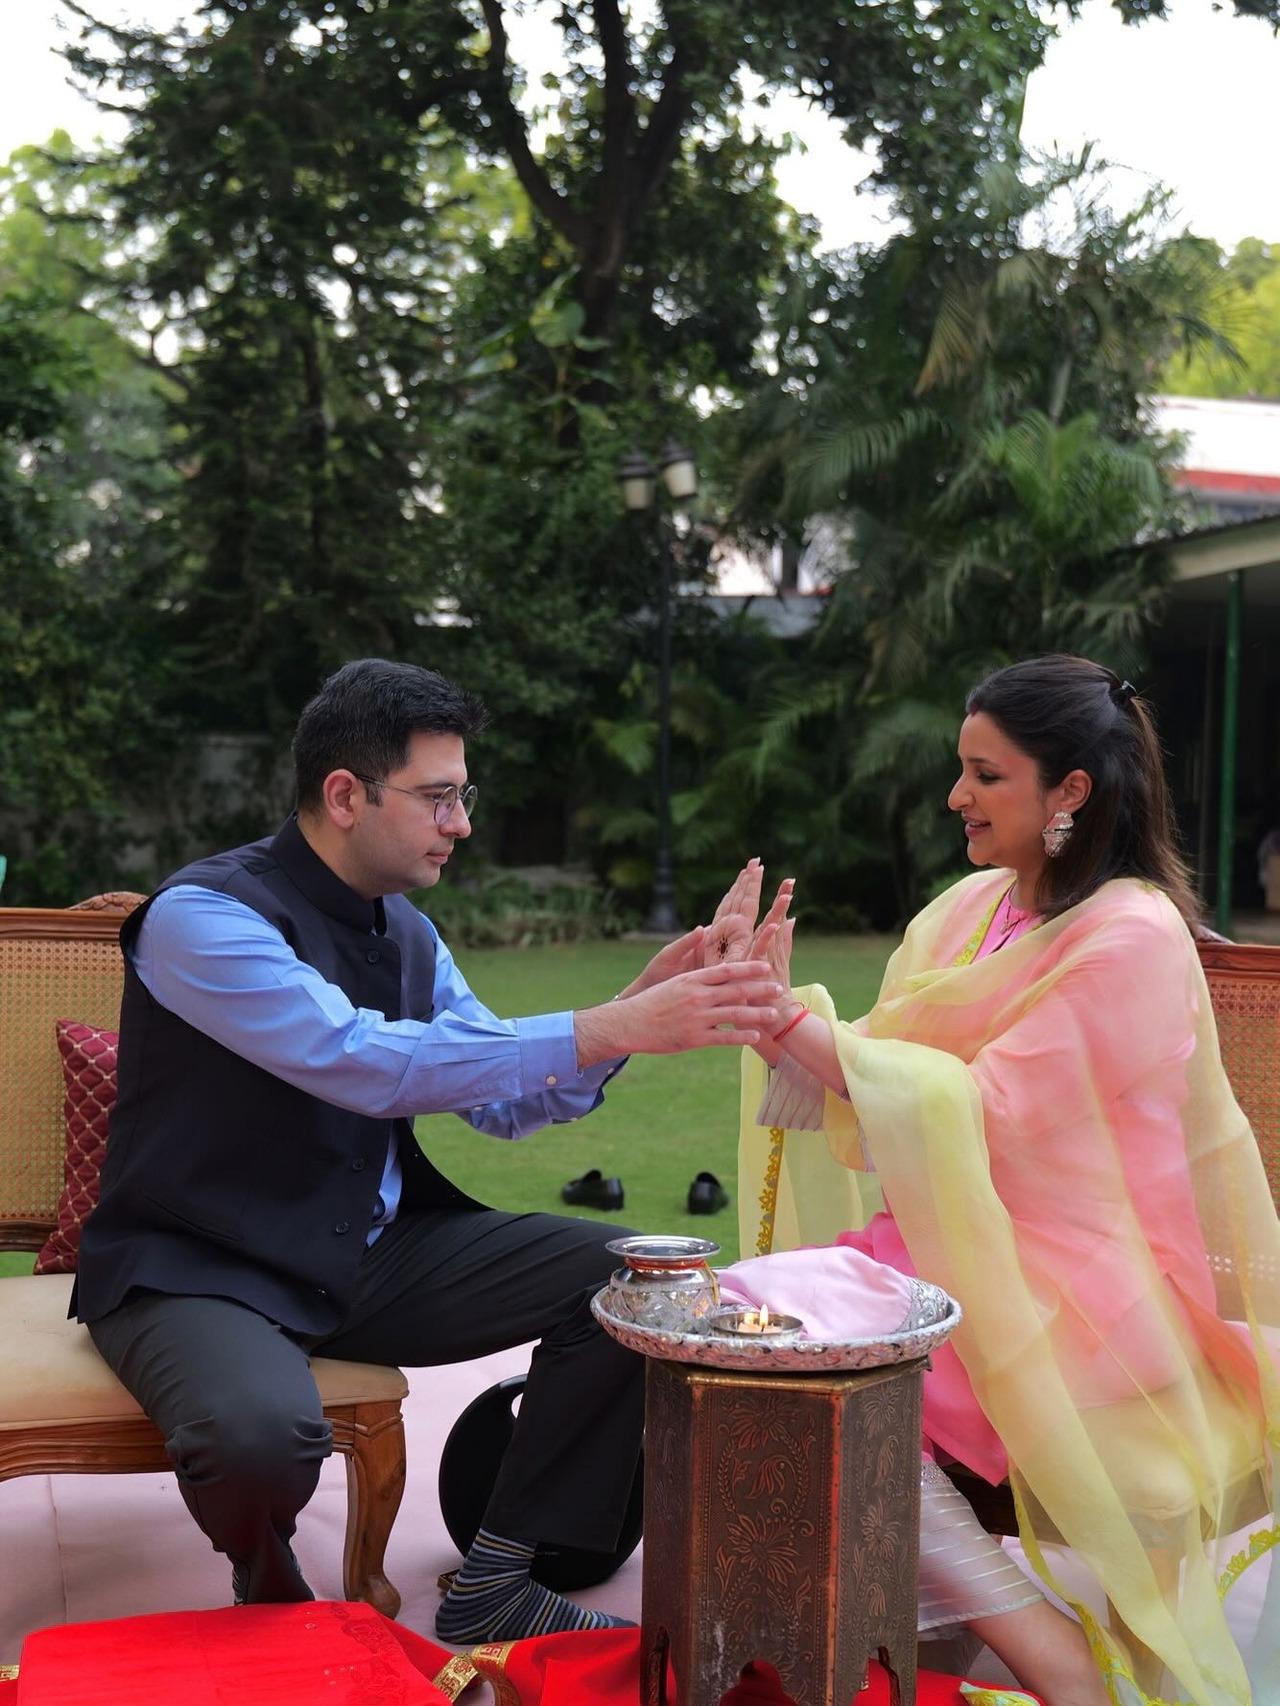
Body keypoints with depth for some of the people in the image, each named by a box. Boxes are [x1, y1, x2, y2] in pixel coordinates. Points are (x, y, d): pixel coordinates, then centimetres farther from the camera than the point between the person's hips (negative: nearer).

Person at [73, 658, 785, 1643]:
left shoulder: (406, 934, 6)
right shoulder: (202, 917, -19)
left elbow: (506, 1102, 10)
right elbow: (365, 1063, -32)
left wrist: (643, 1003, -8)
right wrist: (611, 1030, -34)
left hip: (369, 1256, 7)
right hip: (198, 1268, -7)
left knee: (628, 1273, -7)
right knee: (262, 1432, -38)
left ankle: (496, 1588, 0)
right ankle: (272, 1602, 0)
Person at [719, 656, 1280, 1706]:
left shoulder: (1132, 936, -13)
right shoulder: (971, 909, 11)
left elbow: (987, 1112, -20)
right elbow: (868, 1078, 8)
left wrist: (790, 1020, -19)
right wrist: (778, 1006, -9)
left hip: (1074, 1278, -8)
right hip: (956, 1240, 8)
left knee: (772, 1316, -24)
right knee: (742, 1305, -14)